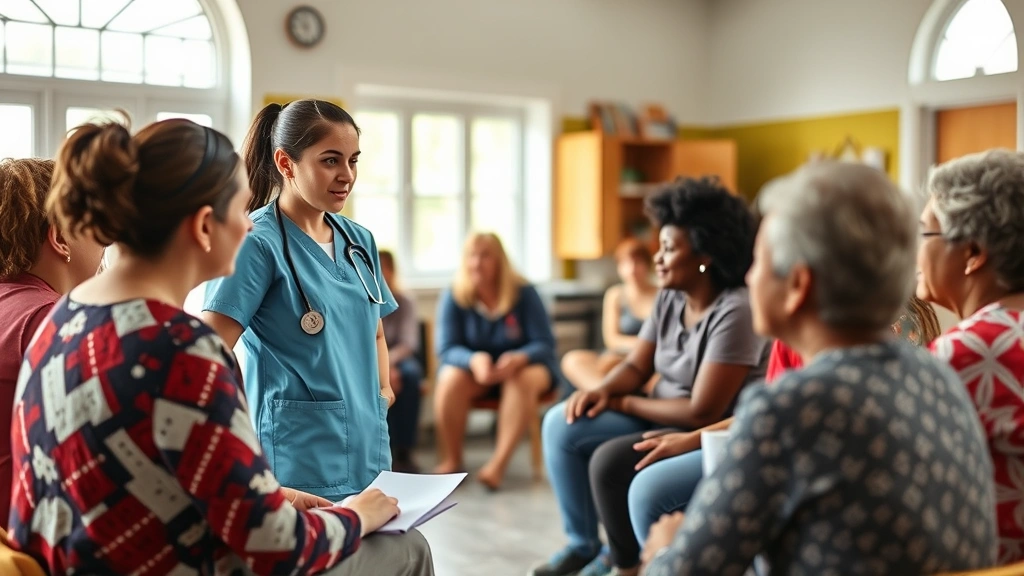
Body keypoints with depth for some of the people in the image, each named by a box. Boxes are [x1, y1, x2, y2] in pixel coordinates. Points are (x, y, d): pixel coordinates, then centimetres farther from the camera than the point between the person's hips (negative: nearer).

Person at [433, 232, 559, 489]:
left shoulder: (524, 293, -13)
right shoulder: (453, 297, -11)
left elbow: (544, 344, -15)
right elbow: (447, 349, -15)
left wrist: (519, 358, -38)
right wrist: (474, 359, -38)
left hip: (525, 364, -1)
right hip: (472, 366, 1)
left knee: (525, 379, -35)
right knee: (450, 379, -31)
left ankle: (499, 462, -36)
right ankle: (452, 459, -17)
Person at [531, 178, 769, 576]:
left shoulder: (734, 313, -25)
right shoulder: (669, 298, 2)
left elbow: (702, 413, -26)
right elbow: (636, 366, 6)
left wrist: (622, 403, -14)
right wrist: (602, 391, -18)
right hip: (663, 419, 9)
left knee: (609, 462, -26)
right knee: (562, 424, -2)